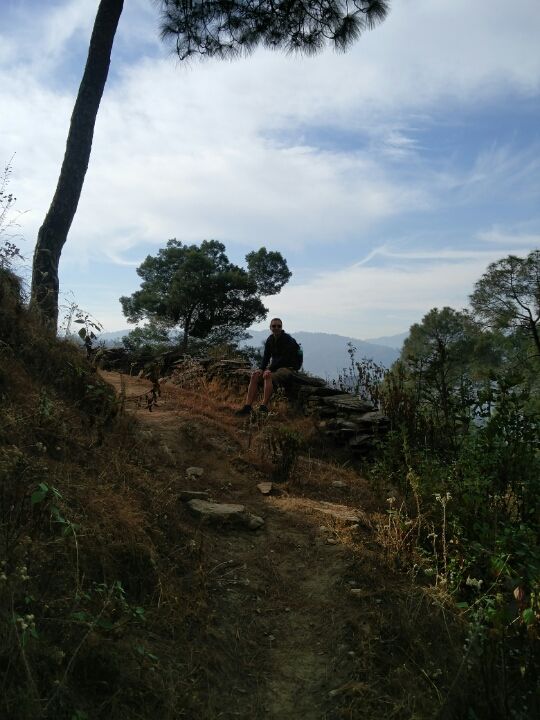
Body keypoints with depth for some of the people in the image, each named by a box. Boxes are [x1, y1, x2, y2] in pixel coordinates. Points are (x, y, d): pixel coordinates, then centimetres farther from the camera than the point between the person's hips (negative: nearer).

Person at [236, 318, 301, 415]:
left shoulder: (287, 340, -13)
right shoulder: (270, 340, 9)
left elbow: (284, 359, -20)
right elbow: (266, 356, 7)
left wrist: (270, 369, -25)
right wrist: (261, 369, -12)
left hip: (288, 368, -7)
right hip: (274, 366, 7)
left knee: (268, 376, -34)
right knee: (255, 375, -15)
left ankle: (264, 406, -38)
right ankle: (247, 406, -22)